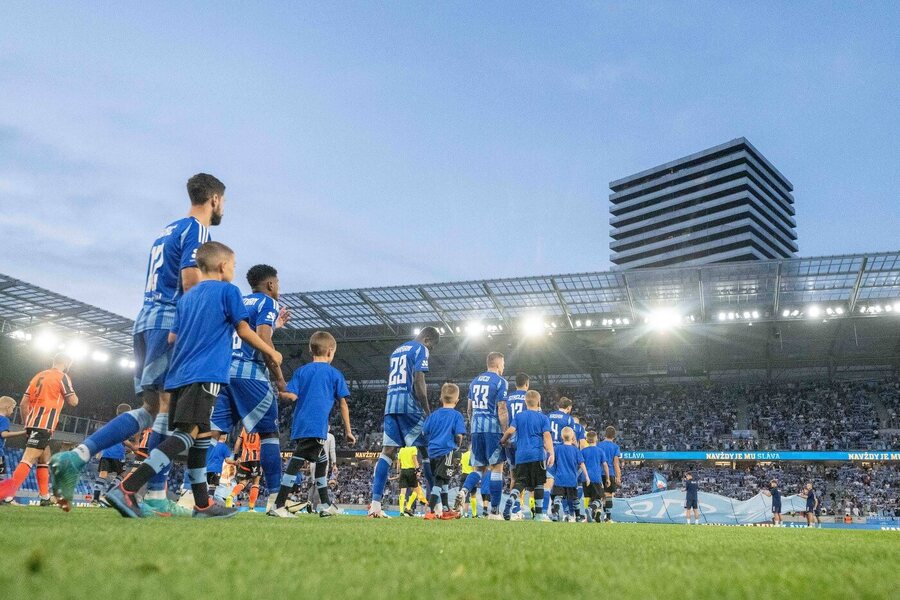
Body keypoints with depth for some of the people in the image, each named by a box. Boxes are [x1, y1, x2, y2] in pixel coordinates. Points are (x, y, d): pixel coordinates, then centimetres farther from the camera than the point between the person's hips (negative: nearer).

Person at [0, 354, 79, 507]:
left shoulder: (39, 375, 20)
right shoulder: (62, 377, -1)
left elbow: (24, 403, 16)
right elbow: (73, 402, -4)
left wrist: (27, 424, 21)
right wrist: (70, 392, 17)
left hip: (33, 422, 8)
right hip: (44, 425, -8)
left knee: (44, 459, 16)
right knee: (29, 459, -16)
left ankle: (45, 497, 16)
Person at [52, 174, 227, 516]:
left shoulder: (168, 231, 25)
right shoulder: (197, 229, -4)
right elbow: (191, 281, -15)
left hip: (146, 321, 9)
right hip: (171, 324, -9)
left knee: (152, 409, 9)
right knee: (169, 407, -9)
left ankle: (76, 457, 0)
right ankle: (155, 498, -9)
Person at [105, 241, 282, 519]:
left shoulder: (187, 297, 21)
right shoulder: (228, 290, 2)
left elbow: (172, 337, 19)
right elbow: (243, 330, 3)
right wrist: (271, 352, 15)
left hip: (180, 374, 8)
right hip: (207, 374, -8)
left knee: (200, 436, 12)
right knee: (189, 433, -14)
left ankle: (202, 504, 16)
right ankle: (127, 488, -26)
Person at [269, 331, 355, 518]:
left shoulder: (301, 371, 13)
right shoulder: (335, 374, 5)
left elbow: (290, 396, -3)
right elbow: (343, 404, 7)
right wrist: (348, 430, 11)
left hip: (299, 426, 4)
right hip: (316, 427, -4)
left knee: (322, 460, 15)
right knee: (296, 462, -4)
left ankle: (325, 505, 17)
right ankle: (278, 506, -8)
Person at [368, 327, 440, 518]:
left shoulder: (397, 351, 25)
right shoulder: (420, 349, -1)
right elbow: (418, 381, -12)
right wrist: (427, 412, -10)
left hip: (390, 405, 7)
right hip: (409, 406, -7)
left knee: (387, 452, 0)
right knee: (427, 451, 0)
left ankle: (375, 505, -8)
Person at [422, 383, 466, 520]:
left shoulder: (434, 415, 9)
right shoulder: (456, 415, -5)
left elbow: (424, 432, 8)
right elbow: (459, 435, -11)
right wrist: (457, 446, 8)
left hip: (432, 451, 6)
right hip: (447, 451, -6)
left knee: (444, 480, 18)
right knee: (440, 480, -6)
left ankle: (446, 510, 28)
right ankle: (431, 511, -15)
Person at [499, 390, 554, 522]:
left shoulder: (518, 416, 10)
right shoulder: (543, 418, 4)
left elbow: (510, 431, -3)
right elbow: (547, 436, -7)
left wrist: (503, 441, 15)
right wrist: (551, 453, -13)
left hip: (521, 455, 2)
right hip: (537, 454, -2)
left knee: (521, 482, 4)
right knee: (538, 484, 7)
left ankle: (511, 499, -26)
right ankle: (539, 514, 8)